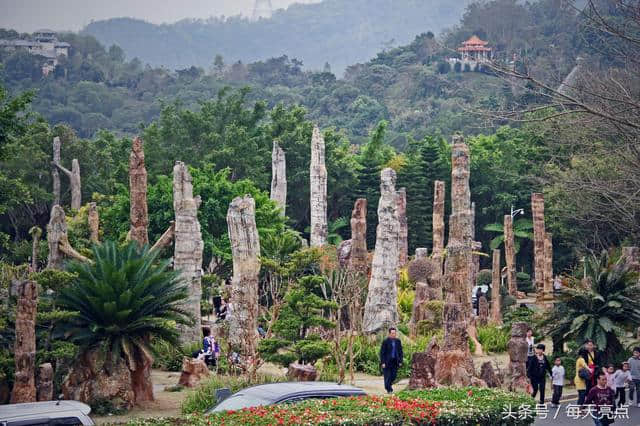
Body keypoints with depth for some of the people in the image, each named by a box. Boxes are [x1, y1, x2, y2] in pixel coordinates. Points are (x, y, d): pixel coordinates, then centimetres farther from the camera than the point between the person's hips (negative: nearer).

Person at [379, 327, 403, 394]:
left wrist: (400, 361, 4)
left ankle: (389, 385, 31)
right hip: (387, 361, -4)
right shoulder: (385, 341, -8)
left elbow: (400, 352, 11)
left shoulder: (398, 341, 6)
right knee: (387, 376, -1)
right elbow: (382, 352, -8)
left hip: (395, 361, 4)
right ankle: (388, 389, 12)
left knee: (394, 375, 5)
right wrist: (383, 362, -13)